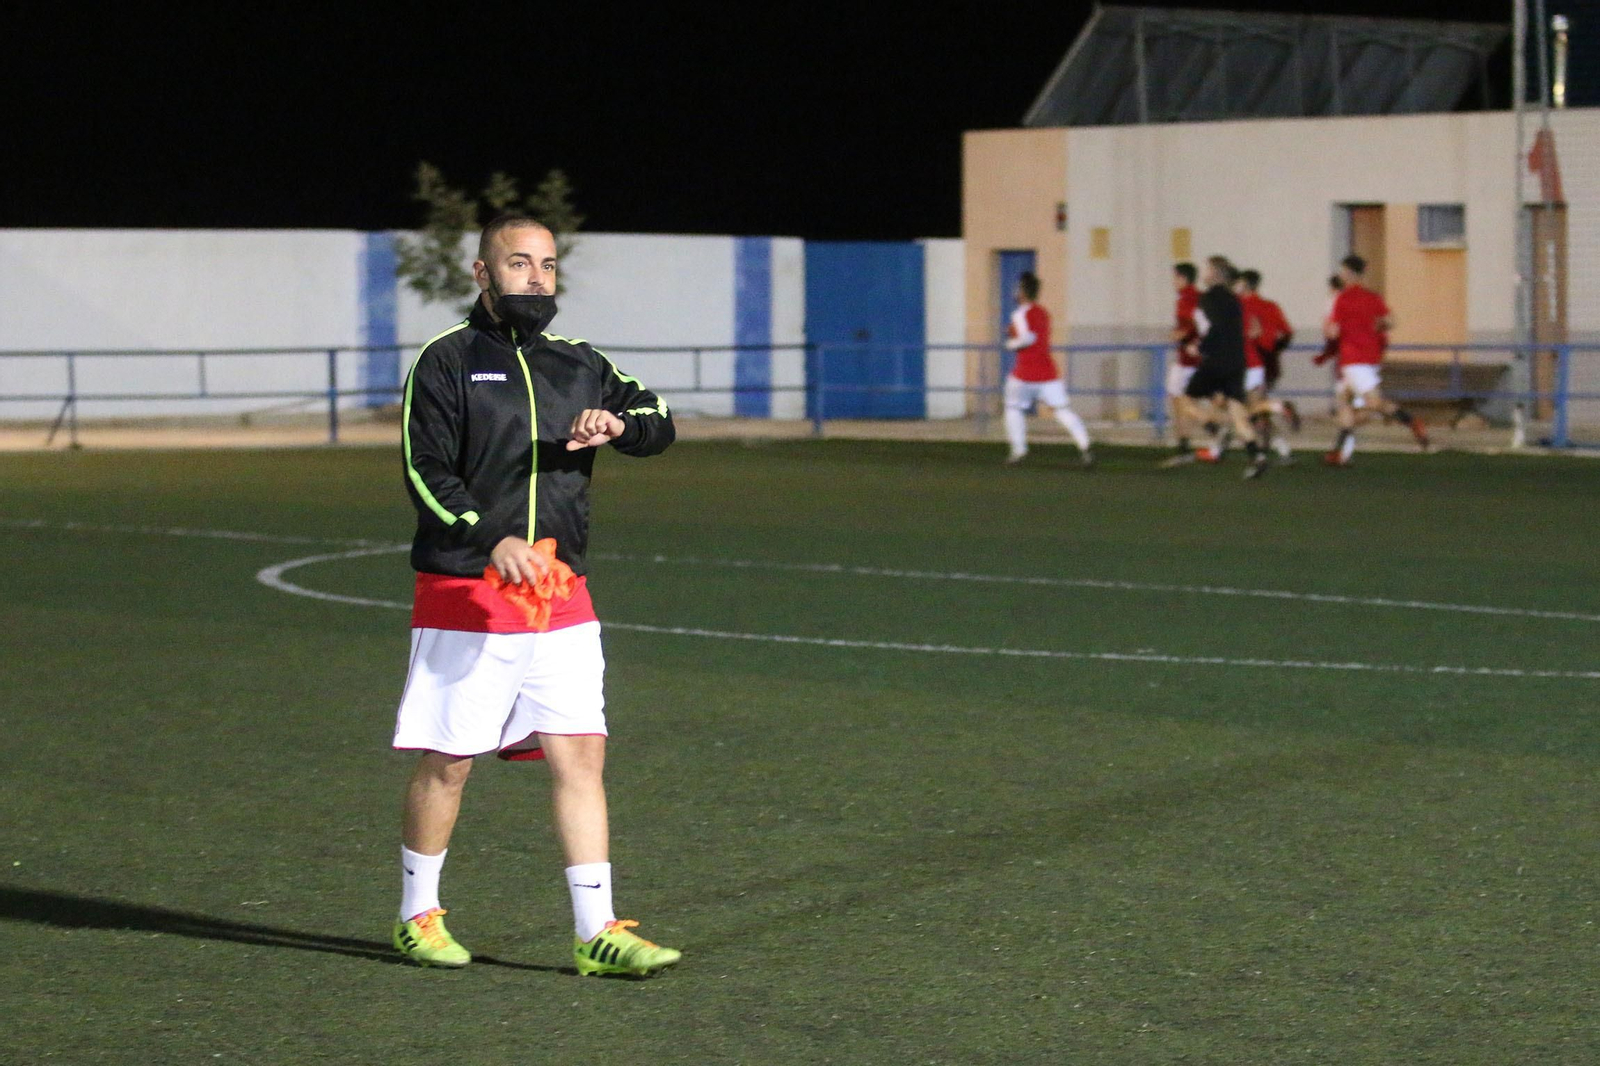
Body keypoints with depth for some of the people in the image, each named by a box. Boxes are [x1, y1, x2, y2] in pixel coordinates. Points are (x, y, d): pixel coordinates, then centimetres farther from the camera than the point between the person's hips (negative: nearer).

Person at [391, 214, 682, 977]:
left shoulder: (577, 363, 15)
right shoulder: (447, 361, -2)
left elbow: (658, 421, 12)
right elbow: (424, 470, -10)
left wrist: (617, 423, -12)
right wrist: (489, 541, -25)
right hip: (463, 597, -5)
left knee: (581, 752, -1)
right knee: (447, 760, 1)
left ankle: (597, 931, 0)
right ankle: (417, 916, 19)